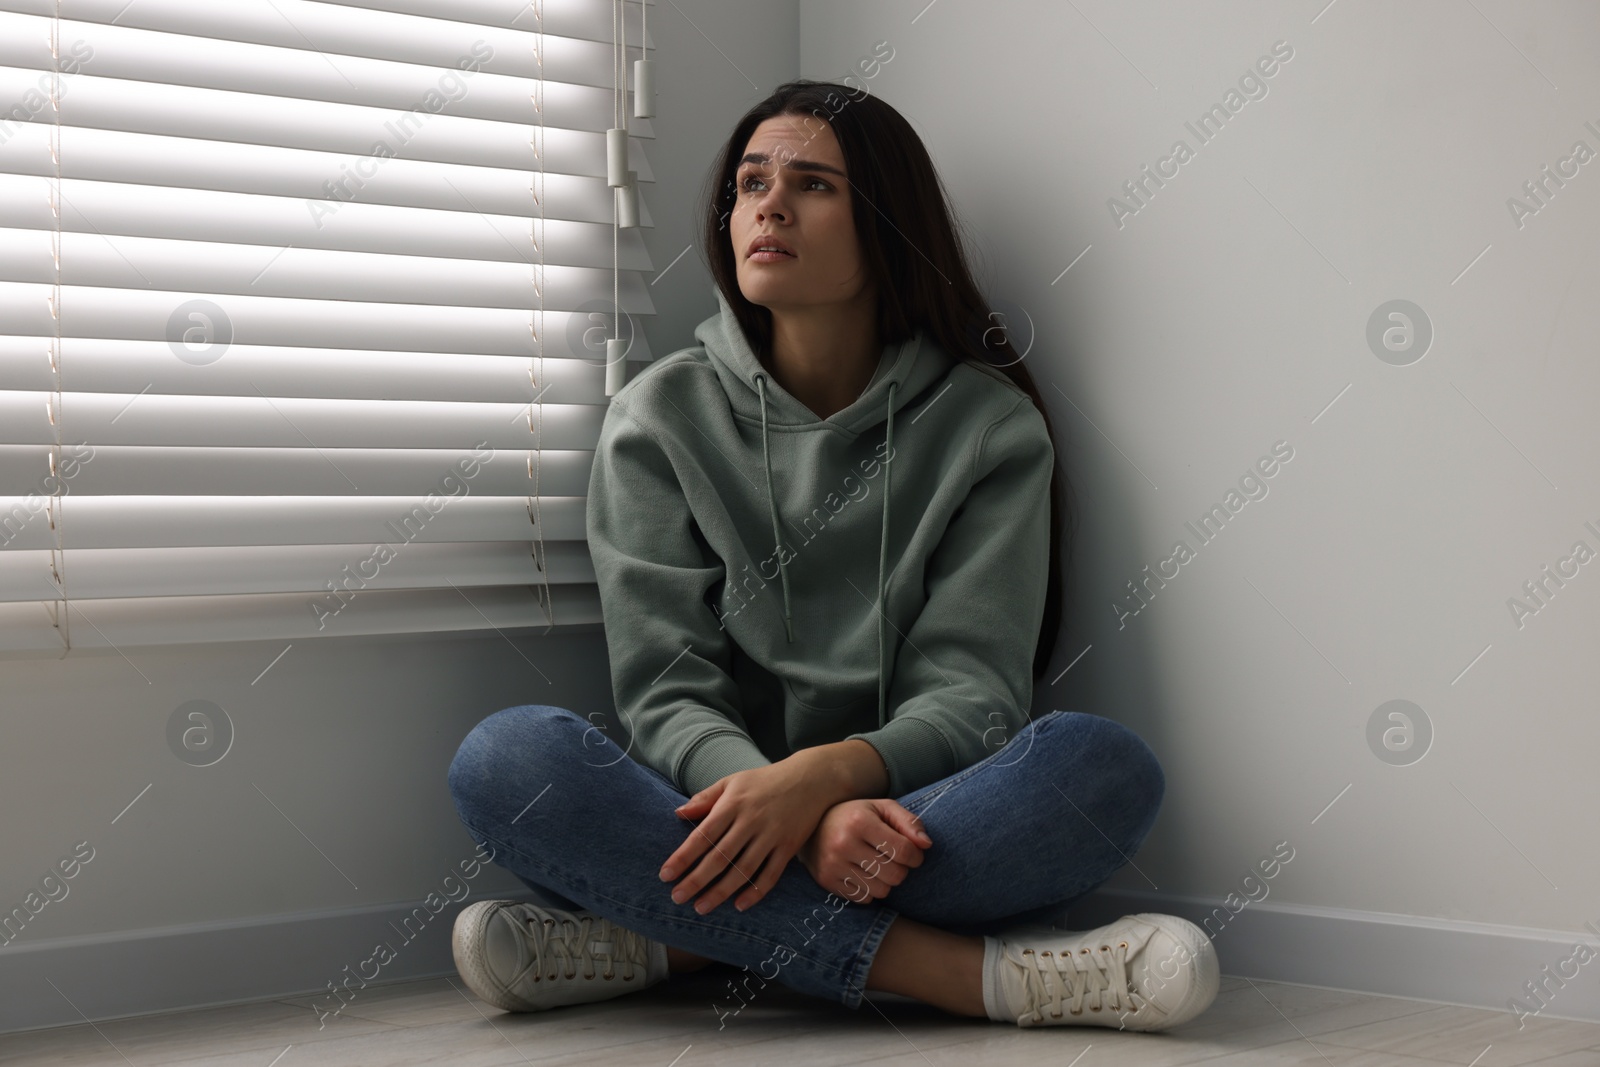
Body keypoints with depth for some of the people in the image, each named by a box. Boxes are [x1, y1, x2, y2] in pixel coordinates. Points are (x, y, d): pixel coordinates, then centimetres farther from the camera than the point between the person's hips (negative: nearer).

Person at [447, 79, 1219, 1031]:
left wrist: (829, 775, -28)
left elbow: (971, 695, -6)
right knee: (507, 759, -28)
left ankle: (677, 942, -26)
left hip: (903, 819, 0)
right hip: (721, 806, 1)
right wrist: (789, 812, -26)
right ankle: (968, 971, -31)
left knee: (1106, 765, -30)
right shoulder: (662, 418, 5)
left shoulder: (989, 426, 3)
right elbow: (666, 694, -4)